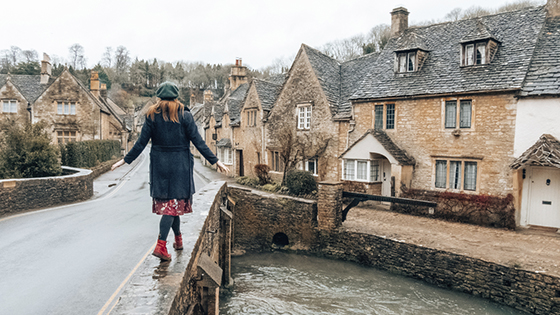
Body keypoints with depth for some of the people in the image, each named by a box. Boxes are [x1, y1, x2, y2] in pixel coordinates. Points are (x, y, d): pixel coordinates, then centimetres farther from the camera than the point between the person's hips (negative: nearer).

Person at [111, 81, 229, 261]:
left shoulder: (152, 116, 0)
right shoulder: (184, 115, -6)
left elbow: (141, 142, -1)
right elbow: (198, 142, -9)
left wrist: (126, 160, 11)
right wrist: (215, 161, -4)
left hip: (159, 164, 3)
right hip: (180, 164, -2)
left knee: (167, 201, 16)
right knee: (174, 202, 2)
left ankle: (178, 239, 30)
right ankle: (161, 245, -5)